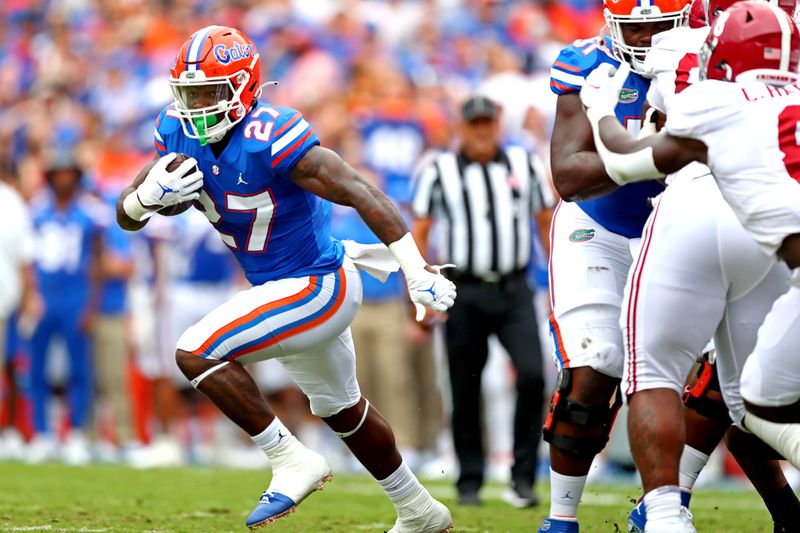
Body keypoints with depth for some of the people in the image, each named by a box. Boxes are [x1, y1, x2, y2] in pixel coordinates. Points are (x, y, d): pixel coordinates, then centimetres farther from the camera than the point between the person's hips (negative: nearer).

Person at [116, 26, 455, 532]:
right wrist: (149, 196, -25)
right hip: (283, 290, 9)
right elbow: (127, 216, -1)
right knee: (342, 409, 27)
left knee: (197, 351, -21)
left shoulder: (269, 139, -28)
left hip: (317, 288, -9)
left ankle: (292, 462, -10)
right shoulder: (180, 135, -5)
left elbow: (362, 195, -29)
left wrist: (417, 271, -32)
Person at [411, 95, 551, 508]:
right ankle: (469, 482, 17)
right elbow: (419, 233, 4)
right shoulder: (439, 171, 2)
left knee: (532, 375, -16)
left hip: (514, 291, 1)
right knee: (466, 392, 4)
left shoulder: (525, 165, 9)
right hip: (464, 293, -1)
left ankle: (523, 478, -8)